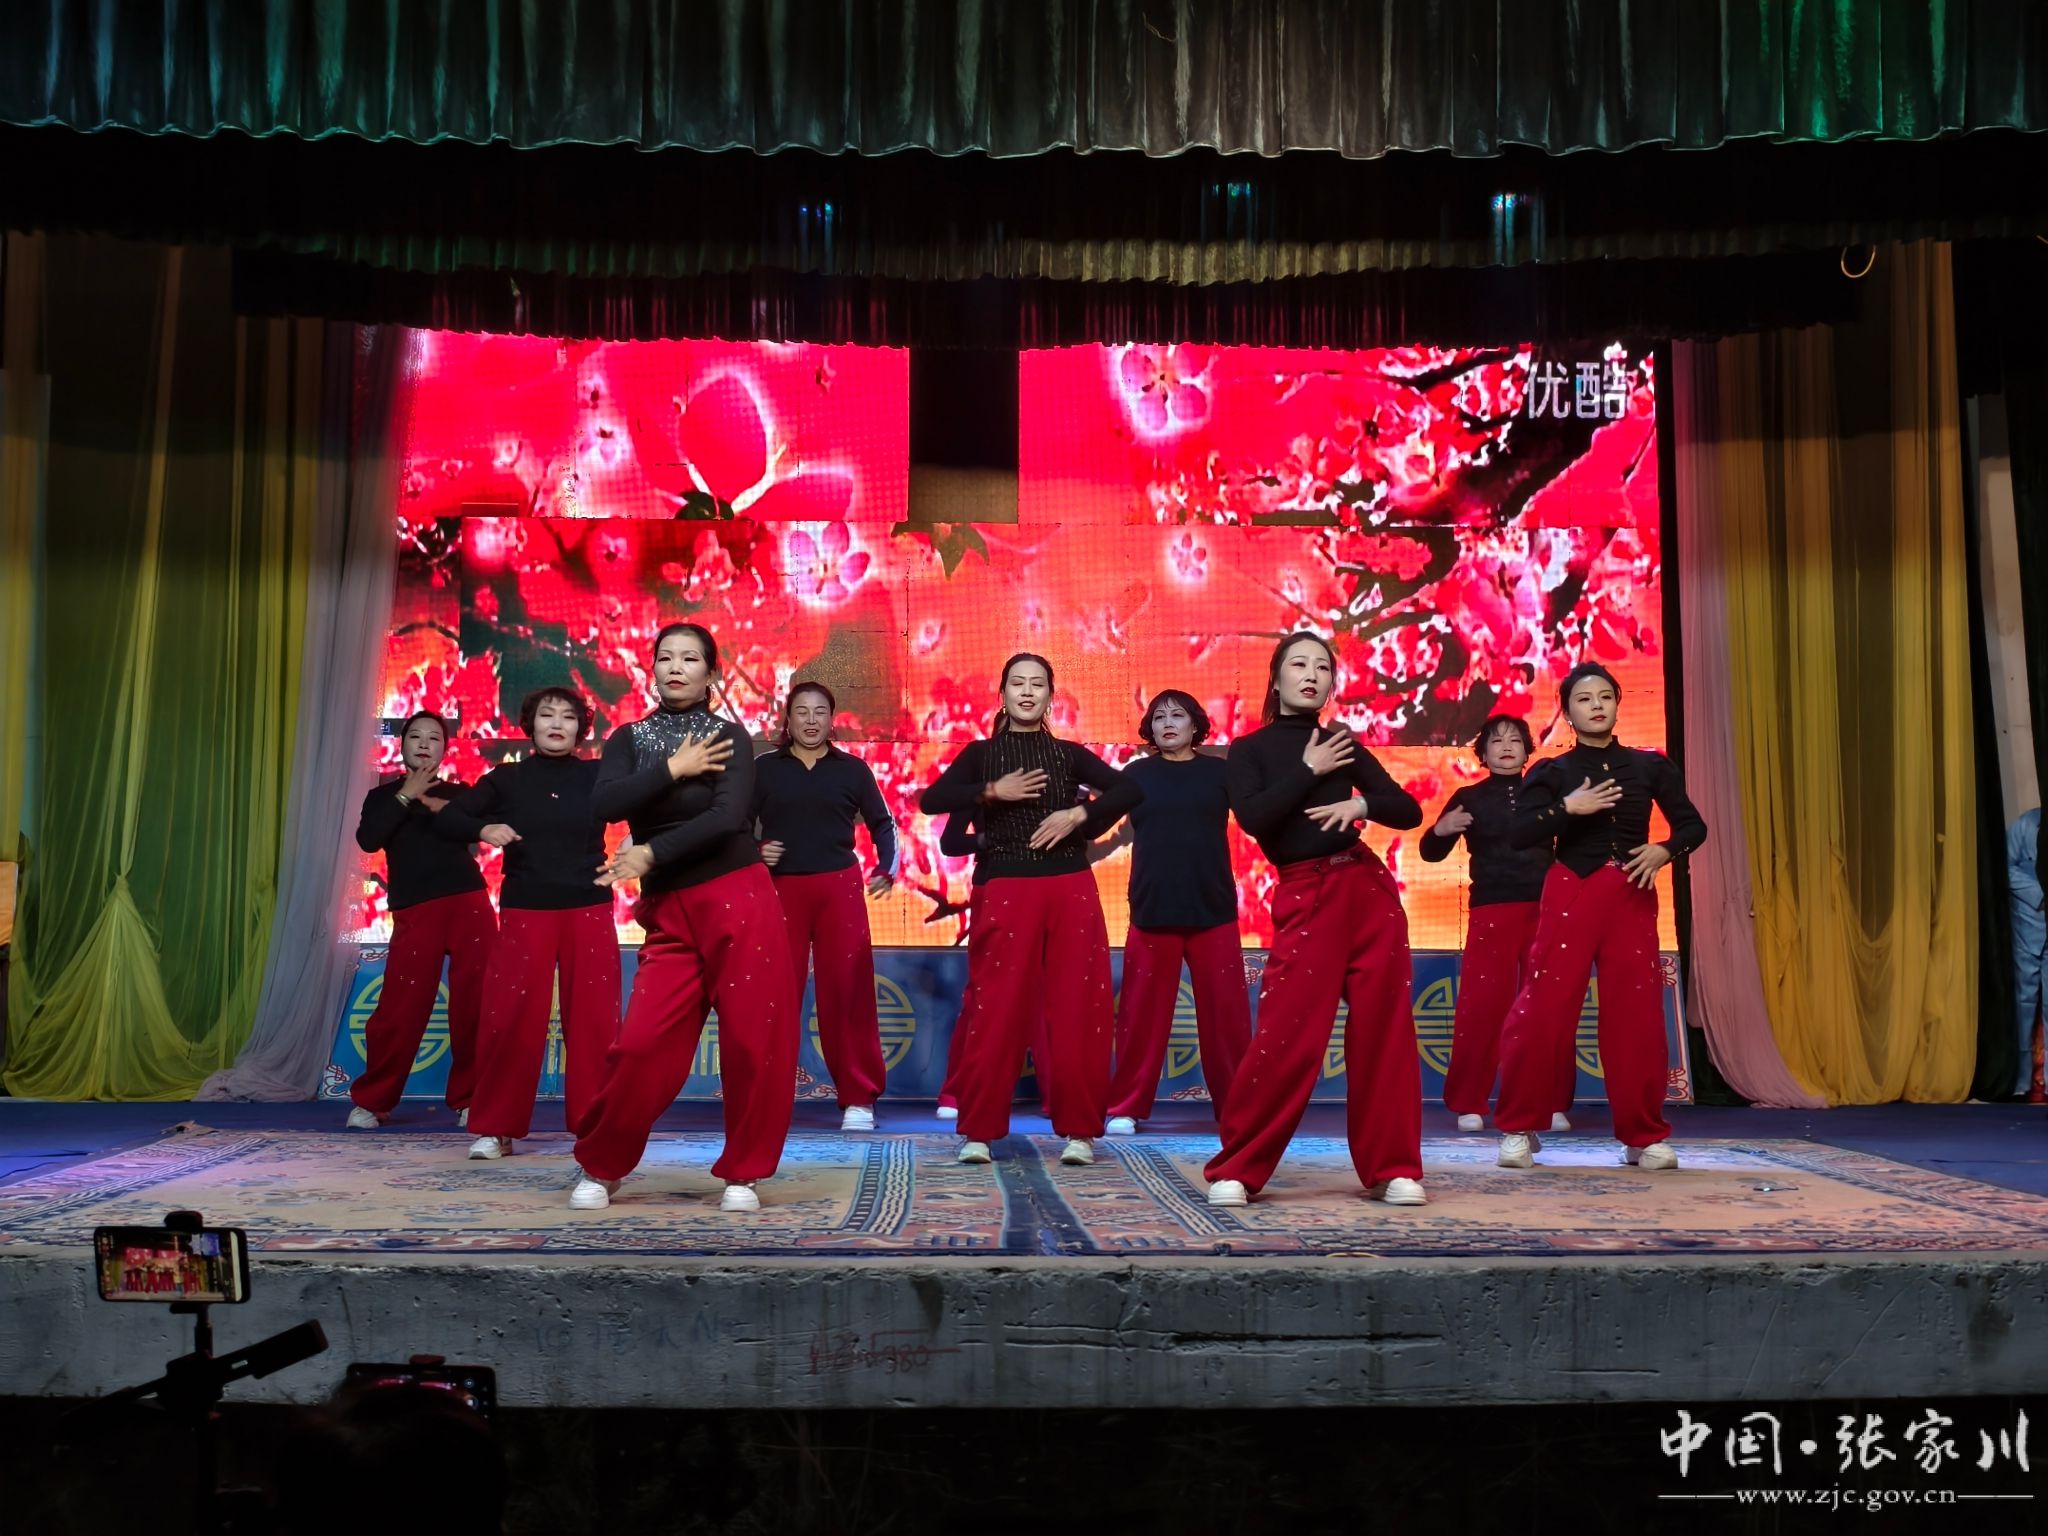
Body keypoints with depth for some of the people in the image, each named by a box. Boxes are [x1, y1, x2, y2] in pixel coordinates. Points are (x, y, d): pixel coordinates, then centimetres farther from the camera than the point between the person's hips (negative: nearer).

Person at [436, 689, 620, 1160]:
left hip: (589, 911, 0)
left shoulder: (596, 776, 4)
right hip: (524, 911, 0)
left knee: (593, 1019, 1)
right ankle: (495, 1128, 8)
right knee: (510, 1019, -3)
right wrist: (483, 829, -13)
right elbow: (445, 820, 4)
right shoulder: (507, 779, 5)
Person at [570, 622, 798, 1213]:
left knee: (754, 1039, -3)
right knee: (643, 1045, -5)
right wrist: (674, 769, -9)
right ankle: (600, 1168, 15)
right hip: (669, 912, 2)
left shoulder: (727, 736, 3)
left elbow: (728, 817, -13)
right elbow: (607, 803, -8)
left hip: (739, 899, -2)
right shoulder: (629, 739, 11)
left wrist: (650, 853, -13)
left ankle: (743, 1173, 12)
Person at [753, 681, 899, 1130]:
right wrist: (755, 853, -13)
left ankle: (859, 1098, 6)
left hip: (839, 887, 0)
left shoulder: (852, 769, 9)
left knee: (848, 991, -1)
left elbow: (881, 823, 10)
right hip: (780, 888, 0)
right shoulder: (764, 768, 9)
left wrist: (887, 866, -6)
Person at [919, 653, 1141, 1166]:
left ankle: (1079, 1130, 7)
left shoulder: (1069, 753, 12)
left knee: (1077, 1011, 0)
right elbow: (931, 800, -7)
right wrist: (993, 792, -14)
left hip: (1071, 888, 2)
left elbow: (1129, 789, -1)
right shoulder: (981, 753, 8)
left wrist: (1078, 816, -12)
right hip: (1005, 890, -2)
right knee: (998, 1011, -3)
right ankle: (979, 1131, 5)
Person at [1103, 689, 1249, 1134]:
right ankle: (1126, 1108, 13)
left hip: (1213, 910, 0)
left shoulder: (1219, 771, 6)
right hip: (1152, 909, 0)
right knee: (1142, 1013, 3)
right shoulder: (1137, 774, 6)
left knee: (1226, 1012, 2)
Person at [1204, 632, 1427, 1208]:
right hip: (1305, 899, -3)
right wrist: (1309, 772, -9)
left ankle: (1391, 1169, 10)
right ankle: (1235, 1170, 2)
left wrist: (1362, 802, -11)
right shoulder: (1249, 750, 6)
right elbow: (1253, 818, -13)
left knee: (1383, 1030, 1)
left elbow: (1410, 811, 7)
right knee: (1287, 1036, -10)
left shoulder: (1342, 742, 13)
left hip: (1370, 890, 4)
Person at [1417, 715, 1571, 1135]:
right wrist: (1440, 830, -18)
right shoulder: (1470, 798, 6)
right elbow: (1431, 853, 3)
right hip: (1491, 913, -2)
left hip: (1544, 911, 2)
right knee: (1481, 1008, -6)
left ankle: (1554, 1105, 10)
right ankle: (1469, 1105, 2)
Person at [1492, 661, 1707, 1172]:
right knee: (1544, 1010, -6)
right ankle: (1520, 1128, 6)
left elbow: (1693, 825, 10)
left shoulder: (1650, 765, 8)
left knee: (1637, 1014, 2)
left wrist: (1662, 851, -9)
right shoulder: (1551, 772, 2)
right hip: (1570, 892, -2)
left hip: (1632, 895, 2)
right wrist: (1567, 808, -19)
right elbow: (1520, 835, -8)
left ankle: (1645, 1134, 15)